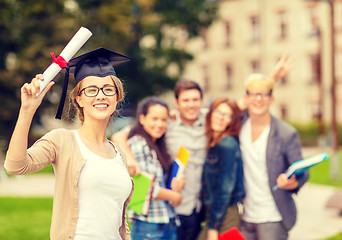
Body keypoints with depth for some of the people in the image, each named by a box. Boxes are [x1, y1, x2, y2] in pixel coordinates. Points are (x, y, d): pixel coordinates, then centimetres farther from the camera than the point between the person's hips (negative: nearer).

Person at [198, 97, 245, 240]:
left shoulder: (227, 144, -13)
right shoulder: (211, 143, 11)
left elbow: (225, 188, -15)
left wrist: (213, 227, -14)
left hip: (224, 216, -8)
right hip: (212, 213, 8)